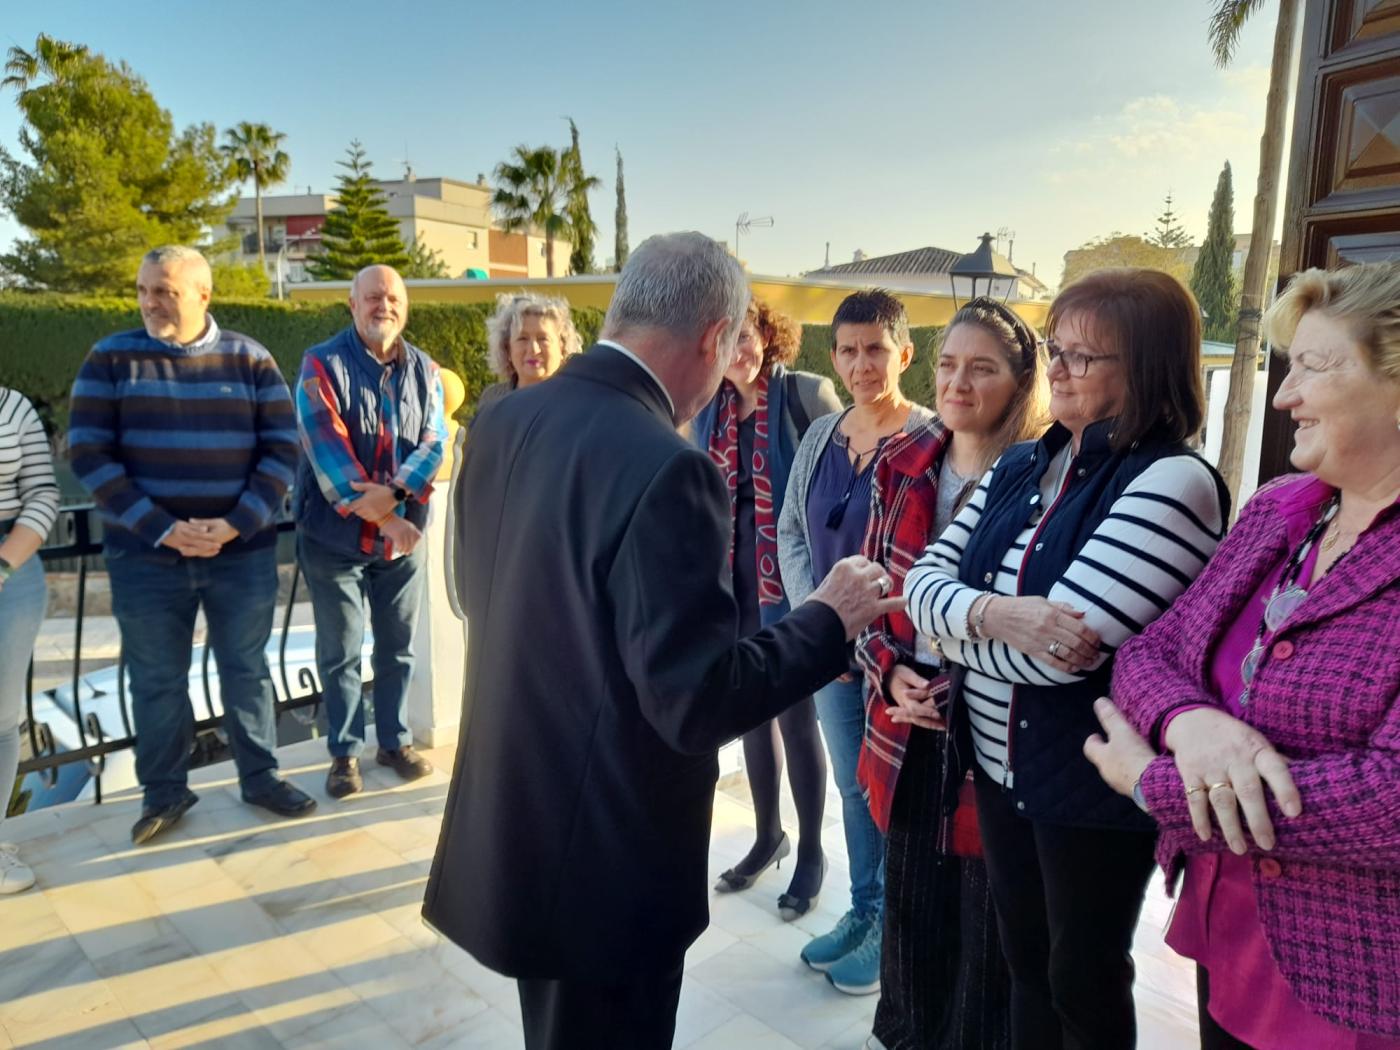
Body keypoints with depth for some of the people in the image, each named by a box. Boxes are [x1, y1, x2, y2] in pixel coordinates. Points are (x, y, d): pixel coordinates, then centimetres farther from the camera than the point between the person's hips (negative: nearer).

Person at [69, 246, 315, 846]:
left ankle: (260, 776, 27)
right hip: (146, 556, 0)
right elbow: (89, 456, -5)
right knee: (156, 681, 9)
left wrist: (235, 525, -13)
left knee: (246, 671, 11)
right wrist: (161, 528, -14)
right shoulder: (110, 359, 0)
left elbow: (282, 449, -1)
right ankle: (164, 792, 26)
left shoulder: (250, 360, 2)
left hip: (244, 553, 1)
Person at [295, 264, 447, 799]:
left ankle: (395, 741, 29)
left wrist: (393, 492, -24)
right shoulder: (322, 365, -7)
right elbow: (327, 450, -16)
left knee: (397, 648, 13)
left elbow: (434, 441, -6)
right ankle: (345, 752, 22)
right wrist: (382, 518, -21)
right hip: (336, 535, -3)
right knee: (340, 652, 7)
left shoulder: (424, 370, 5)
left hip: (404, 534, 3)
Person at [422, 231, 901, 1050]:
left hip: (511, 821, 8)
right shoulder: (666, 469, -27)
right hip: (606, 855, -7)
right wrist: (828, 619, -12)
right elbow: (698, 700, -26)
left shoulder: (502, 422, -2)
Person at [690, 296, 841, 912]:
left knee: (794, 713, 3)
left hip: (791, 580, -5)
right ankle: (768, 835, 34)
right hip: (734, 579, 5)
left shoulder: (809, 394, -9)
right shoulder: (710, 409, 7)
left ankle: (810, 849, 24)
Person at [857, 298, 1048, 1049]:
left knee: (988, 918, 13)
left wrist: (957, 693, -15)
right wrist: (890, 676, -7)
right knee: (909, 900, 20)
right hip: (906, 729, 4)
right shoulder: (901, 465, 2)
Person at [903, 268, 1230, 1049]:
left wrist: (956, 628, -9)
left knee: (1085, 982, 16)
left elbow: (1060, 655, -27)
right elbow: (924, 578, -3)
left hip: (1094, 786, -6)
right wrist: (993, 614, -25)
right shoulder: (1019, 467, 3)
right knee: (1025, 957, 25)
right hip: (1000, 763, 7)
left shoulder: (1172, 482, -20)